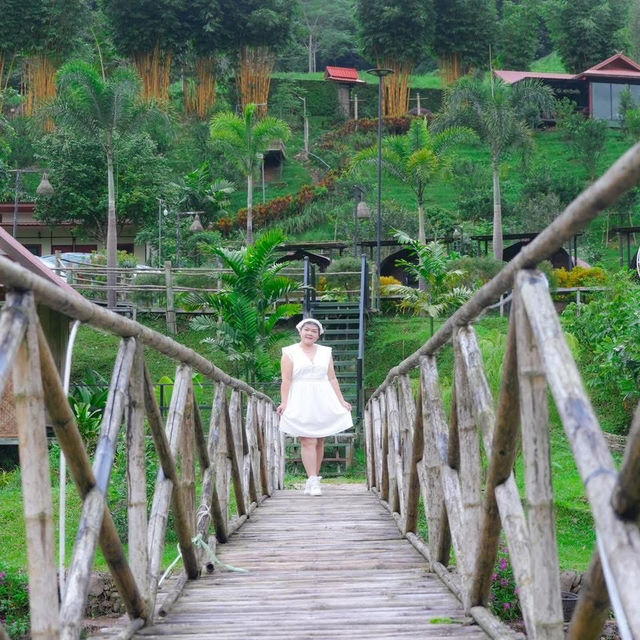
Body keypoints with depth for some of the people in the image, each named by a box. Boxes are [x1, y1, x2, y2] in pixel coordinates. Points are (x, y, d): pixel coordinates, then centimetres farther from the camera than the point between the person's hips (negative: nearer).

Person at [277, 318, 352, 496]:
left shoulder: (325, 352, 14)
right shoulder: (290, 352, 4)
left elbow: (332, 379, 14)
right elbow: (286, 380, -3)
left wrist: (341, 401, 8)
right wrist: (284, 403, -13)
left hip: (323, 401, 4)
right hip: (301, 402, -4)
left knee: (319, 442, 3)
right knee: (308, 442, -11)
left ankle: (312, 480, 8)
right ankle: (313, 481, -14)